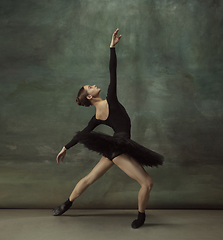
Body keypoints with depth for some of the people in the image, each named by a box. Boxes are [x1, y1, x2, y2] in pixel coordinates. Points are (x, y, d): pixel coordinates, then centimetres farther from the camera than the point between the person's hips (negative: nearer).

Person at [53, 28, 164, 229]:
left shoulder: (97, 117, 11)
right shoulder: (110, 100, -9)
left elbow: (81, 134, 14)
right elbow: (113, 72, -11)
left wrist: (65, 148, 23)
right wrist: (112, 47, -4)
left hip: (112, 149, 9)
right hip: (119, 148, -9)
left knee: (89, 179, 21)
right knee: (147, 182, -4)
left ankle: (66, 205, 36)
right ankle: (141, 216, 13)